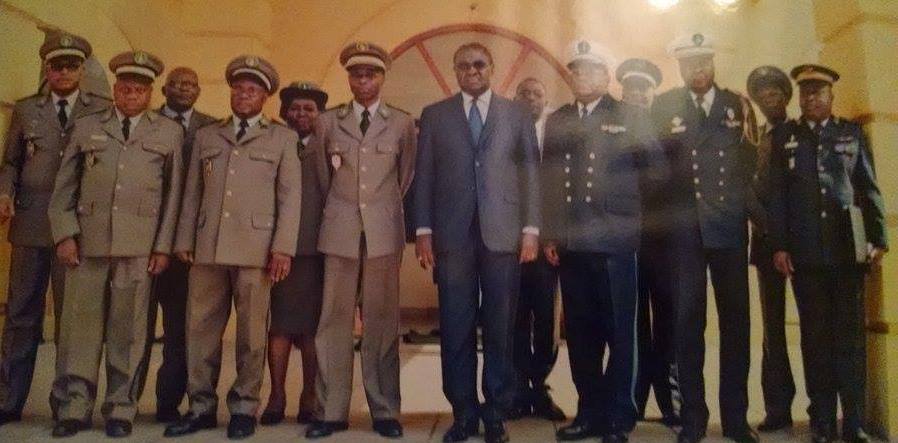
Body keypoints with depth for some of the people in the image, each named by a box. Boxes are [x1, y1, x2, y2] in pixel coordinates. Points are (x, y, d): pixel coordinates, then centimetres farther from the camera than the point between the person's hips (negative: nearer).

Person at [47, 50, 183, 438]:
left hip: (139, 245, -1)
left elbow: (173, 194, 6)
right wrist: (64, 234, 1)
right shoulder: (86, 128, 15)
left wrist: (163, 246, 0)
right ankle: (73, 408, 13)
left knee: (128, 328, 2)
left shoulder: (169, 133, 10)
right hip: (87, 241, 2)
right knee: (80, 322, 2)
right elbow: (64, 188, 12)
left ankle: (120, 410, 12)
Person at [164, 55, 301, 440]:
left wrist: (283, 247, -8)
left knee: (252, 330, 2)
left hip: (257, 247, -3)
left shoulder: (282, 138, 9)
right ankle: (202, 406, 17)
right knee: (201, 327, 5)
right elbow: (192, 193, 15)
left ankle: (244, 407, 14)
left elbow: (290, 196, 1)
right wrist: (184, 240, 7)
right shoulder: (206, 136, 19)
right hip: (207, 246, 3)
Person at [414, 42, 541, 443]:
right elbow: (424, 176, 8)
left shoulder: (517, 114, 12)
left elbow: (531, 173, 7)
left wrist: (531, 229, -1)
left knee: (500, 328, 4)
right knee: (456, 329, 3)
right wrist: (423, 231, 0)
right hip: (452, 235, 0)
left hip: (503, 233, 0)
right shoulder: (434, 115, 12)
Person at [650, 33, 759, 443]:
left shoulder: (737, 105, 9)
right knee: (687, 321, 2)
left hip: (729, 226, 2)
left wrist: (738, 199, -5)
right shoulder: (663, 106, 5)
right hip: (684, 229, -2)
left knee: (735, 321, 5)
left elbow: (750, 162, 9)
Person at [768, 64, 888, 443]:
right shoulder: (784, 136, 10)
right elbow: (776, 194, 5)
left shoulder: (852, 133, 13)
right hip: (805, 252, 0)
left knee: (850, 334, 1)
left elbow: (869, 188, 9)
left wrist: (878, 238, 0)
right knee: (815, 335, 3)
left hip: (848, 249, 1)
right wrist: (778, 245, -2)